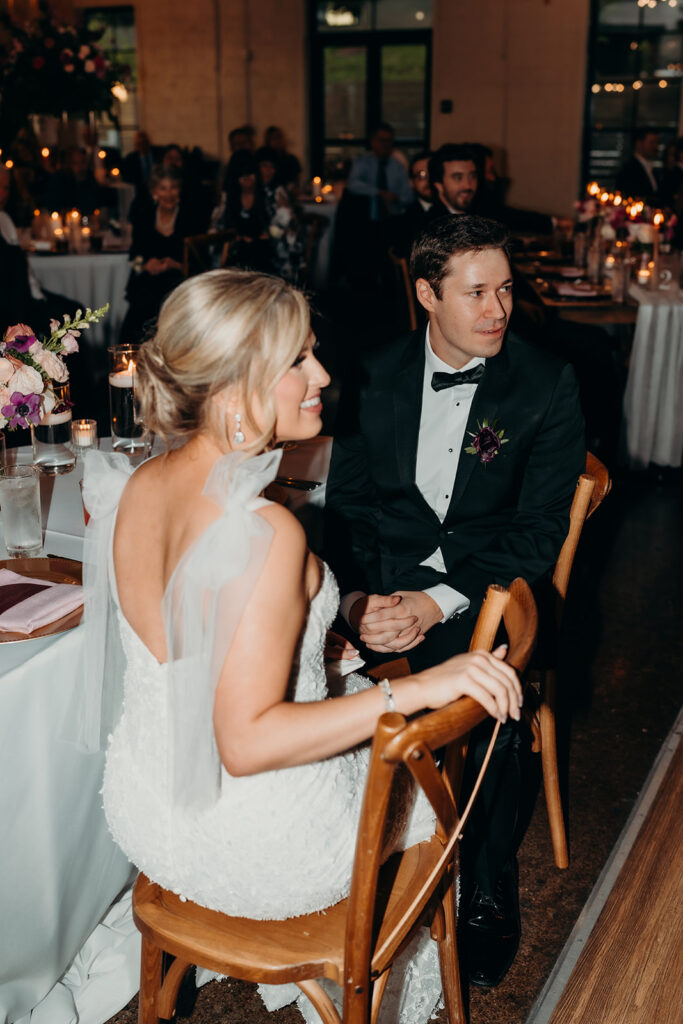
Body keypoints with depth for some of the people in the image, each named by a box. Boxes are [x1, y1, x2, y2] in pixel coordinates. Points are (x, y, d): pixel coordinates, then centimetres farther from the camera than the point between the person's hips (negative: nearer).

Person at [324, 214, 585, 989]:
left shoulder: (547, 386, -1)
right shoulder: (378, 375, 7)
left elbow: (538, 532, -7)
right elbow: (345, 503, 4)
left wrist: (437, 603, -20)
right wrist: (356, 597, -16)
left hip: (486, 588, -2)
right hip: (381, 578, 2)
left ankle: (487, 893, -3)